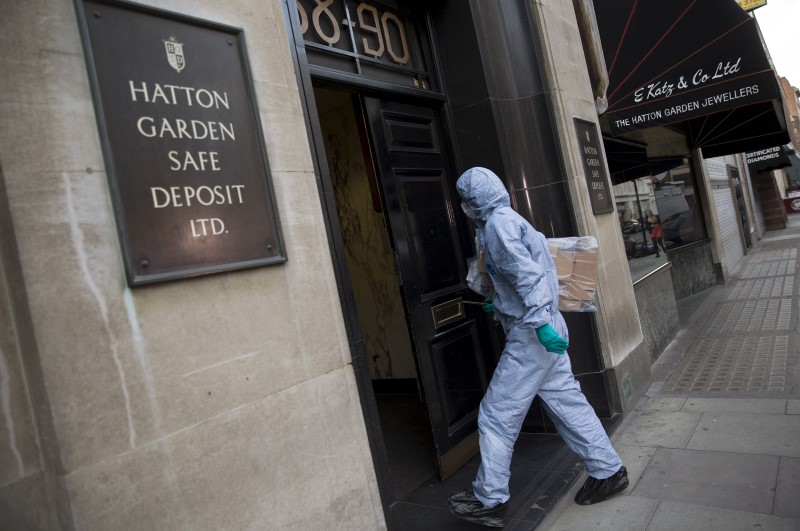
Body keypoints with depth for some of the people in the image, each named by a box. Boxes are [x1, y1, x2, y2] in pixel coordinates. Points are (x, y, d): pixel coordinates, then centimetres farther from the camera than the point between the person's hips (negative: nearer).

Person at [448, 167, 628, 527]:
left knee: (496, 416, -1)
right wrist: (499, 304, 29)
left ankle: (489, 500, 11)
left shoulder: (498, 224, -13)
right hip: (541, 331, 10)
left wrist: (540, 323, -27)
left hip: (530, 336, -10)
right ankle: (607, 471, 29)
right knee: (566, 402, 17)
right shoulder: (509, 220, 16)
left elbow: (526, 274, -23)